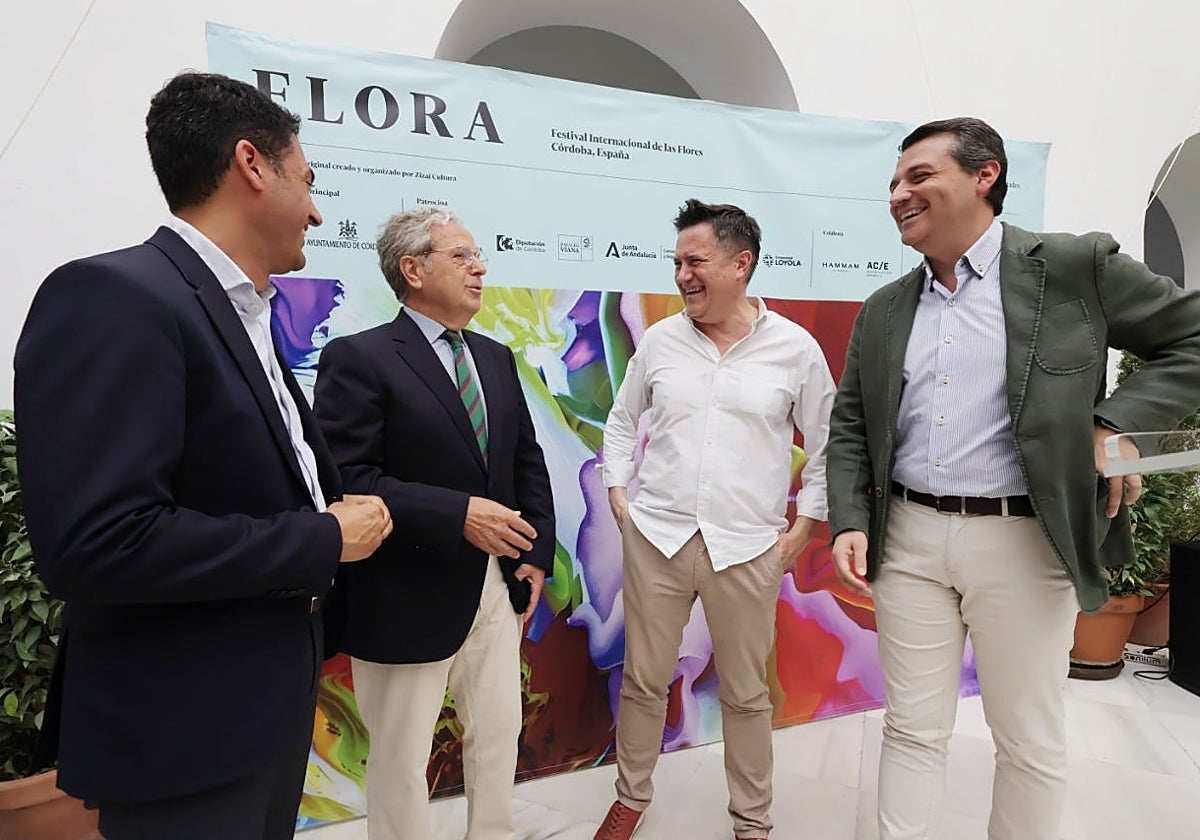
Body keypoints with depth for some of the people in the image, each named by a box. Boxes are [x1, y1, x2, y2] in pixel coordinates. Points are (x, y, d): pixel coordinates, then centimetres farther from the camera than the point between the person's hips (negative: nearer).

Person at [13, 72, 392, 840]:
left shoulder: (246, 317, 8)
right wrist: (324, 540, -20)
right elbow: (94, 543, -29)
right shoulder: (111, 297, -20)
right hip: (185, 731, -8)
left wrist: (342, 512, -3)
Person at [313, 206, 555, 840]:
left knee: (499, 737, 20)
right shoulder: (358, 359, -11)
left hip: (497, 588, 7)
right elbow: (346, 479, -20)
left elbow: (527, 461, 13)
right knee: (401, 760, 12)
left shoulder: (496, 358, 10)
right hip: (409, 599, -6)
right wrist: (458, 515, -25)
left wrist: (536, 554, 5)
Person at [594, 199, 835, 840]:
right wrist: (619, 494, 7)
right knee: (643, 680, 13)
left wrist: (803, 526, 2)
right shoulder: (659, 341, 3)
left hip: (747, 548, -1)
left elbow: (826, 445, 6)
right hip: (655, 537, 2)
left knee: (746, 693, 12)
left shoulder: (796, 348, -2)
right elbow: (622, 420, 15)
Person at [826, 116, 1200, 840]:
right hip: (908, 537, 3)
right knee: (913, 731, 13)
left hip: (1021, 541, -3)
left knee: (1031, 741, 13)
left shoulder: (1077, 267, -2)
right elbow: (850, 427, 10)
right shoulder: (883, 311, 9)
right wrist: (850, 522, -2)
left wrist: (1118, 422, -13)